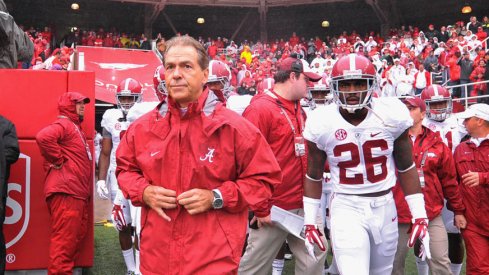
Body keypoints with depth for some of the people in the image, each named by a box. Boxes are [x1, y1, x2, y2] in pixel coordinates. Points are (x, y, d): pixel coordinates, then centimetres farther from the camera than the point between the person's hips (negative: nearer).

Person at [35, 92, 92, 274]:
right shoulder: (63, 124, -8)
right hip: (65, 192, -11)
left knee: (76, 237, 16)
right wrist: (58, 161, -19)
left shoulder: (75, 127, 25)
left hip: (77, 192, 11)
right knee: (65, 239, -8)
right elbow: (43, 137, -29)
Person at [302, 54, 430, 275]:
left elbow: (406, 168, 4)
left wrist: (420, 217, 2)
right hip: (346, 209, -2)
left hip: (384, 206, 2)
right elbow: (314, 176, 4)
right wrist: (309, 222, 5)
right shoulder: (322, 123, -9)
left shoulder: (391, 115, -7)